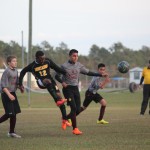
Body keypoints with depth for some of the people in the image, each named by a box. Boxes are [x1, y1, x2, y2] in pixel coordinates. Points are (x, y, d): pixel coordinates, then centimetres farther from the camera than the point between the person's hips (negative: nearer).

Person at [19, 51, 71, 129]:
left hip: (50, 80, 3)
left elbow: (57, 68, 2)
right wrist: (20, 84, -6)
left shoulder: (48, 61, -6)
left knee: (59, 97, -10)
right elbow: (22, 72, 0)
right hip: (41, 82, -3)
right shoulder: (32, 66, -12)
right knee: (48, 81, -39)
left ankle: (64, 120, -4)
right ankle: (58, 100, -48)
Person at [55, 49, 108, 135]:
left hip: (75, 88, 5)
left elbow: (88, 72, 13)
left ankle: (65, 118, 28)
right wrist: (62, 82, -22)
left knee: (78, 109, 0)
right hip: (67, 88, -5)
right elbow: (57, 76, -2)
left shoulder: (79, 65, 8)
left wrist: (101, 75, 9)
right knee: (73, 107, -16)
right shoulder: (64, 66, -6)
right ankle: (75, 128, -12)